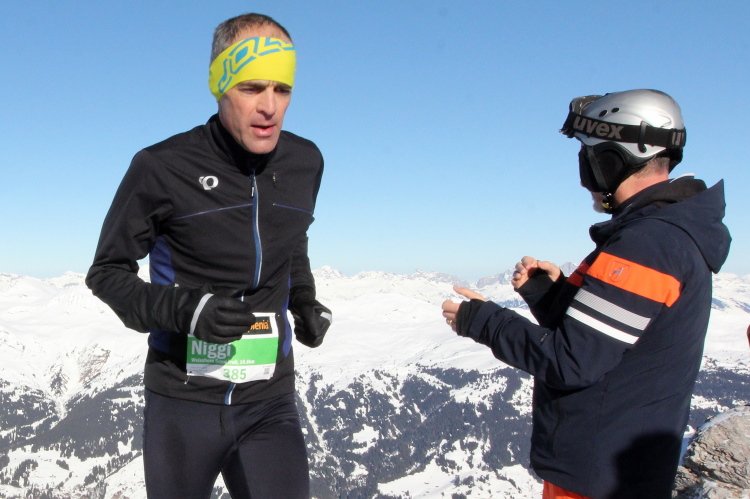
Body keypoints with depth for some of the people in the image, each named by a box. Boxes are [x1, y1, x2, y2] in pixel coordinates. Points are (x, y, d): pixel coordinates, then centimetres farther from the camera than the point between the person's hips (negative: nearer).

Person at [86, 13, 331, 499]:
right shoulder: (162, 167, -13)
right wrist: (184, 309, -22)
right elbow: (107, 272, -5)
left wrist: (306, 303, 4)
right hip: (184, 402, -2)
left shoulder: (305, 163, -1)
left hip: (269, 402, 2)